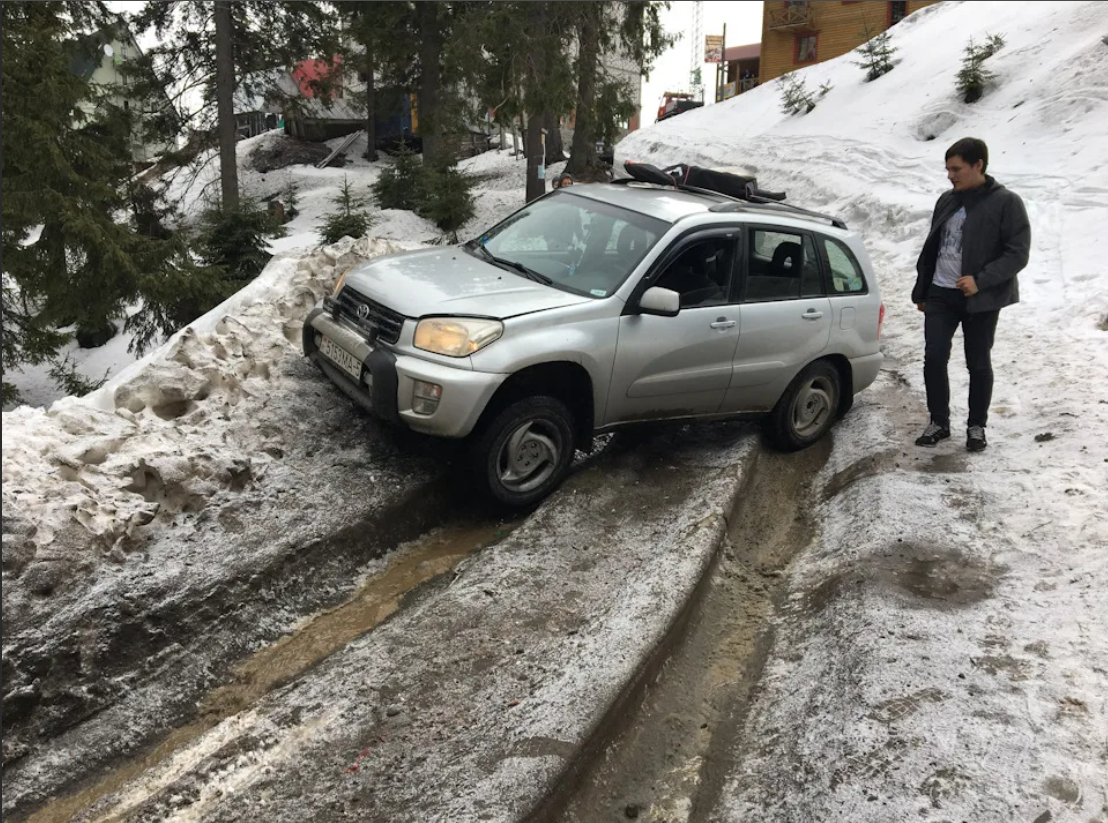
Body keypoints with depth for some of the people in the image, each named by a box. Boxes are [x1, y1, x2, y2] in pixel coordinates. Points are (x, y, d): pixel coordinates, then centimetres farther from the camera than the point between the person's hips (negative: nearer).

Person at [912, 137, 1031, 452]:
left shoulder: (1006, 203, -9)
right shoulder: (947, 201, 9)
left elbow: (1018, 253, -13)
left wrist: (981, 280, -24)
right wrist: (921, 291, 15)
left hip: (981, 299, -4)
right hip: (941, 295, 5)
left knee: (978, 364, 5)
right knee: (934, 359, 0)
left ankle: (976, 426, 20)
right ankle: (938, 422, 14)